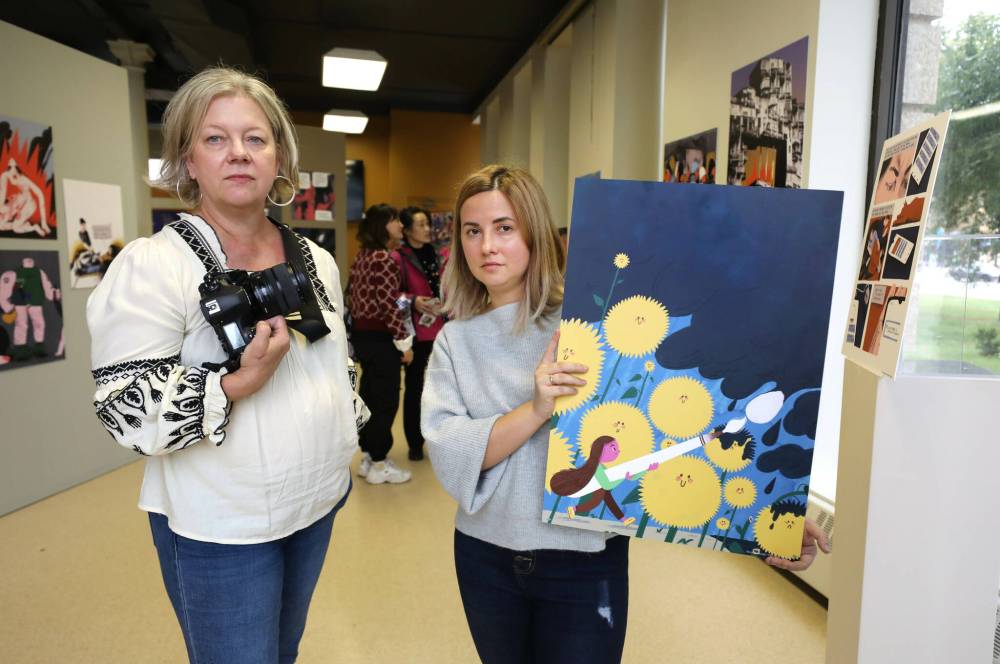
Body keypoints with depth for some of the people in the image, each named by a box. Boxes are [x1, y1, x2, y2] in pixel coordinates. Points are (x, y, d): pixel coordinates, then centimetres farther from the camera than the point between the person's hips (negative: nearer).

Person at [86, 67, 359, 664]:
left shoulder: (316, 261, 3)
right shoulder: (152, 266, -16)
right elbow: (127, 411, -18)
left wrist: (345, 447, 14)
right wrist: (241, 384, -31)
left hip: (317, 503, 6)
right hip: (219, 527, -5)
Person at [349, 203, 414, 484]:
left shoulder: (363, 256, 12)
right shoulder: (384, 258, -17)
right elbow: (389, 306, -21)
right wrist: (404, 342, -16)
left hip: (361, 333, 10)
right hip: (379, 337, -10)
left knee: (370, 395, 16)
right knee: (386, 400, 0)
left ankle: (368, 457, 26)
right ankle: (379, 465, 9)